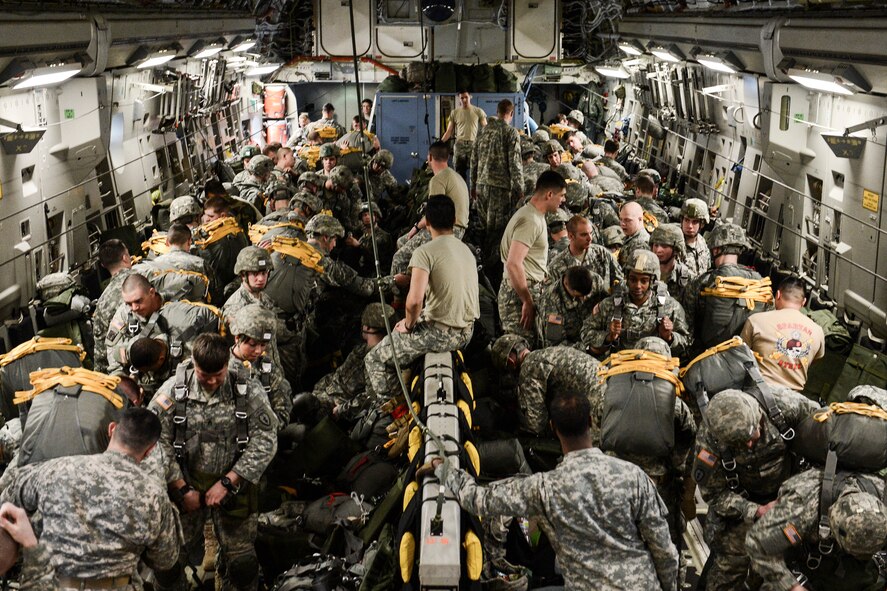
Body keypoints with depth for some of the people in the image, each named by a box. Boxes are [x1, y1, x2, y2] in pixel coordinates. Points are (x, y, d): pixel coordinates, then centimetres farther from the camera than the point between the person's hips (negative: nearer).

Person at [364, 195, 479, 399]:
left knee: (375, 359, 8)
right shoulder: (466, 250, 10)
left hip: (439, 333, -8)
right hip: (466, 332, 8)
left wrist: (409, 325, -6)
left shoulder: (425, 252, -15)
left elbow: (414, 300, -26)